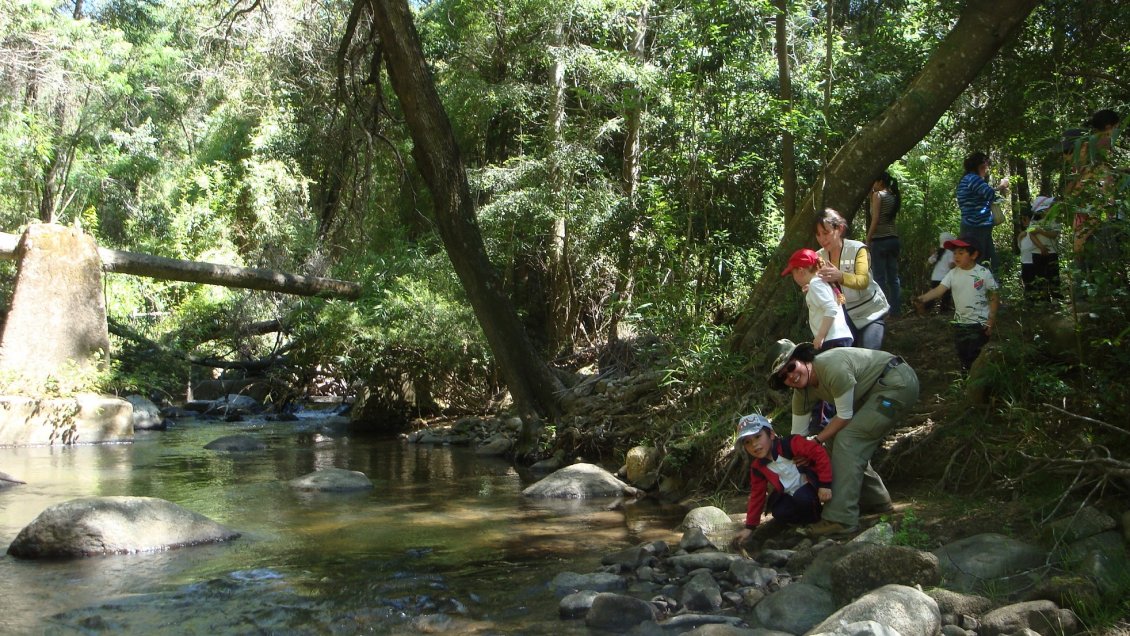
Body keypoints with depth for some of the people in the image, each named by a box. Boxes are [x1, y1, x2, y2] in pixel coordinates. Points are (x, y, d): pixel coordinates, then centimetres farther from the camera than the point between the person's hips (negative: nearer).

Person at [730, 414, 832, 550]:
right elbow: (757, 496, 5)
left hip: (810, 484, -5)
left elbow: (819, 453, -23)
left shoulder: (790, 444, -19)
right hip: (790, 495, 5)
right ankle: (810, 519, 4)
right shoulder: (758, 467, -2)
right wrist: (750, 527, 2)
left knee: (802, 498, -35)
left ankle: (816, 514, -2)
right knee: (779, 513, -23)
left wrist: (825, 485, -26)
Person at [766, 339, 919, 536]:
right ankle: (875, 500, 22)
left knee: (847, 439, -18)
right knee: (835, 440, 6)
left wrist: (817, 440, -13)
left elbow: (845, 416, -20)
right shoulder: (802, 392, -3)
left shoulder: (832, 367, -29)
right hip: (872, 391, 9)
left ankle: (841, 519, -19)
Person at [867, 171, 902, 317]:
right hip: (893, 239, 7)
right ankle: (895, 311, 9)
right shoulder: (894, 197, 15)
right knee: (893, 277, 8)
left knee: (880, 278, -6)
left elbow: (875, 220, -12)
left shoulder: (878, 195, -5)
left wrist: (868, 240, -10)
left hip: (880, 240, -7)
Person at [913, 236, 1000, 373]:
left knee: (976, 358, -2)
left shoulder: (984, 273, -12)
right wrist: (922, 298, -33)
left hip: (979, 324, -5)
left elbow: (994, 297, -5)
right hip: (960, 323, 5)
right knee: (963, 356, 17)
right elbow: (939, 289, -14)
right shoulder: (953, 273, -2)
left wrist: (991, 321, -9)